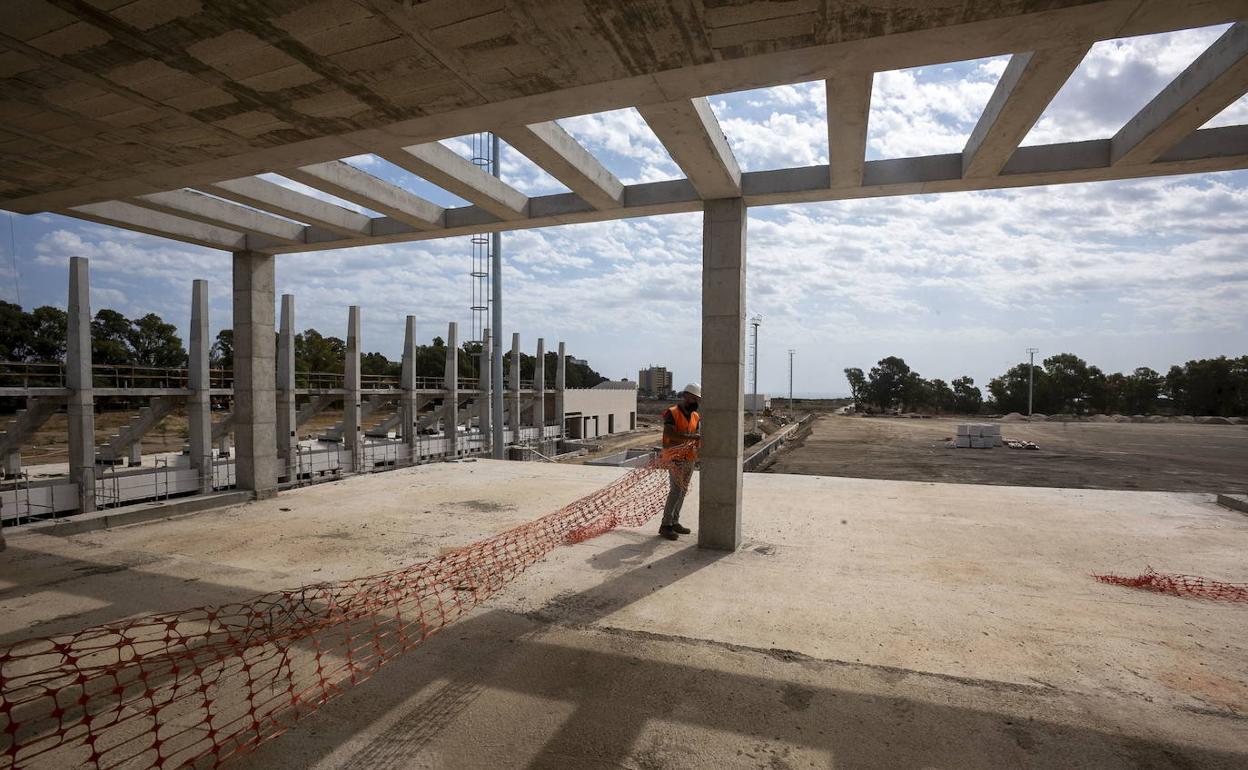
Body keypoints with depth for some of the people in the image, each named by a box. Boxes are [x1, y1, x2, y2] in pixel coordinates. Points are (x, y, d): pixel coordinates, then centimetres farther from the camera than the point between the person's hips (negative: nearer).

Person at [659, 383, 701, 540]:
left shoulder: (695, 416, 13)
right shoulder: (672, 412, -11)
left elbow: (697, 435, 14)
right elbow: (668, 433, -25)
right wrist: (690, 437, -31)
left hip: (689, 458, 8)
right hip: (675, 457, -7)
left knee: (683, 490, 11)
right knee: (677, 489, -12)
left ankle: (674, 522, 20)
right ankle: (665, 525, -6)